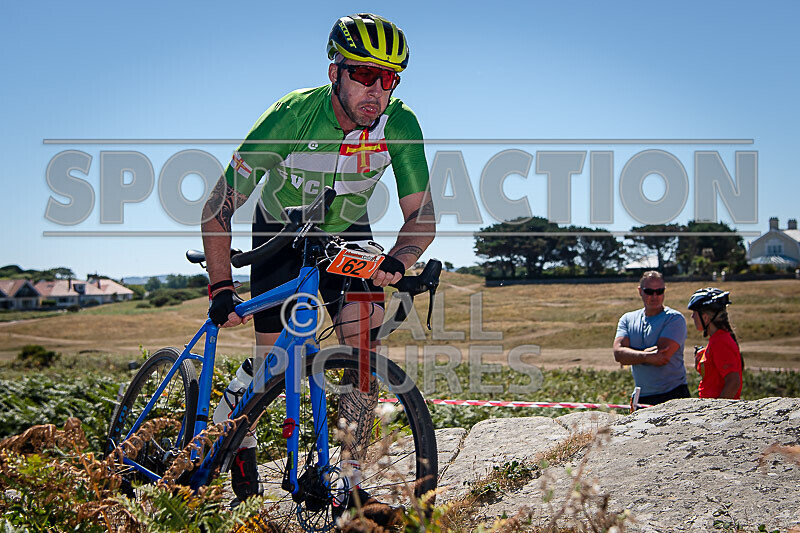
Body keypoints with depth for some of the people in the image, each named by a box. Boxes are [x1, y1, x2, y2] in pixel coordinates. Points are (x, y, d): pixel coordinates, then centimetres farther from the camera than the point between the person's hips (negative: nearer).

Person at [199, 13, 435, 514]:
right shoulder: (293, 115, -32)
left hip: (348, 236, 2)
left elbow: (422, 215, -18)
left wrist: (396, 262, -39)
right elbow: (218, 208, -26)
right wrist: (221, 290, -31)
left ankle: (349, 481, -8)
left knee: (363, 346, -16)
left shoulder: (400, 124, -25)